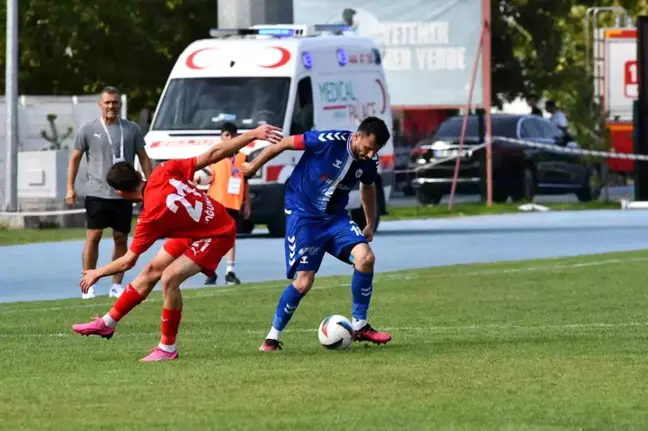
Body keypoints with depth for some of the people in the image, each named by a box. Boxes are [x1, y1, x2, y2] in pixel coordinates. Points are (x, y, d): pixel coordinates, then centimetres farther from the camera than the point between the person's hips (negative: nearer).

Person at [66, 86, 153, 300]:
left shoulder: (132, 129, 5)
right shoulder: (88, 130, 1)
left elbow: (143, 158, 11)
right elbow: (75, 158, 7)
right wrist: (70, 188, 0)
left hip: (124, 194, 2)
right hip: (97, 193, -2)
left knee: (121, 239, 4)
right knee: (93, 236, -6)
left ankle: (117, 285, 12)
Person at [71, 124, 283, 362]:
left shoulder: (151, 215, -30)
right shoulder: (164, 172, -17)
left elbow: (127, 262, -19)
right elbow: (213, 154, -16)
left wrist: (97, 273, -2)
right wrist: (253, 134, -11)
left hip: (216, 236, -9)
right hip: (194, 229, 9)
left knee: (169, 277, -25)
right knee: (151, 271, 12)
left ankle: (168, 348, -11)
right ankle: (107, 323, 24)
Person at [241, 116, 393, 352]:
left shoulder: (369, 162, -6)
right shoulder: (329, 141, -25)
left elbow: (368, 187, 18)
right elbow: (286, 143, -13)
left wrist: (371, 224, 26)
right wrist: (254, 165, -1)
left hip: (335, 217, 5)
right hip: (303, 215, -5)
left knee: (365, 257, -18)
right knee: (303, 282, -13)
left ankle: (360, 326, -3)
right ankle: (272, 337, 7)